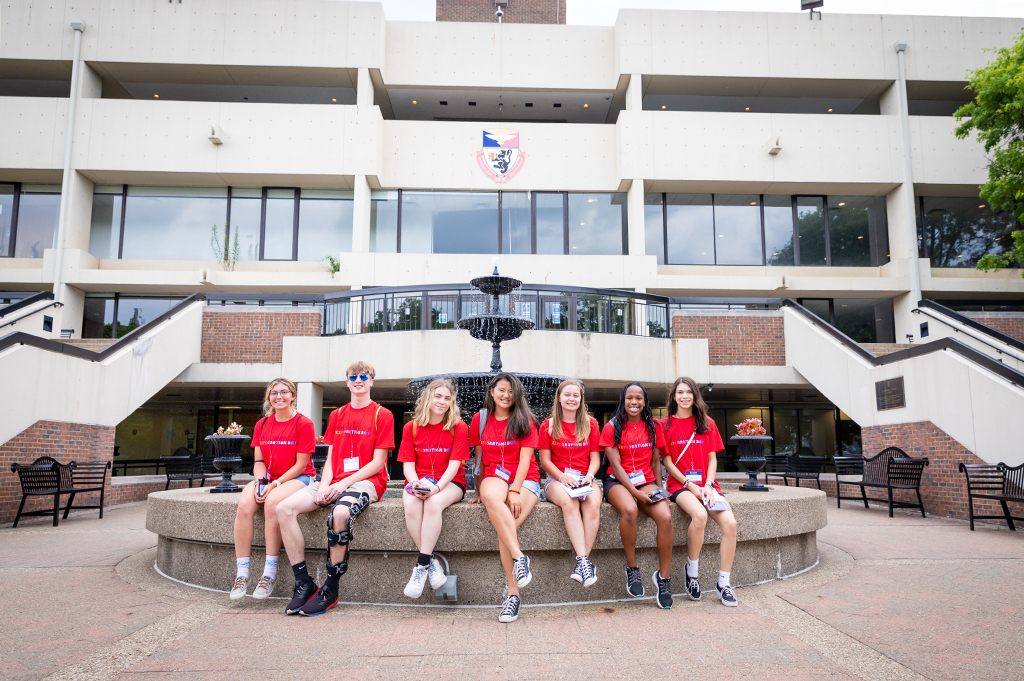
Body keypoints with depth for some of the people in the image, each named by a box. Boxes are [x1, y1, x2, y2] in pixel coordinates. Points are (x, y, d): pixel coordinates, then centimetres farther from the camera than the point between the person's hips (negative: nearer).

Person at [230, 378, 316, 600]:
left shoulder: (303, 424, -6)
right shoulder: (262, 425, 12)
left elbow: (301, 465, -9)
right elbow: (259, 461, 9)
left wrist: (275, 484, -17)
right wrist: (259, 483, -10)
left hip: (297, 478, -5)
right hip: (267, 479, 5)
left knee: (272, 501, -35)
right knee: (244, 504, -25)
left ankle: (269, 572, -27)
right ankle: (241, 573, -22)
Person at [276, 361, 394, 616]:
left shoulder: (382, 415, 2)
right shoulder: (337, 415, 20)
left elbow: (378, 463, -4)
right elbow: (331, 458, 14)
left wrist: (344, 483, -14)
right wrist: (325, 485, -6)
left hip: (366, 481, -6)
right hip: (335, 482, 6)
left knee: (340, 512, -38)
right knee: (284, 508, -17)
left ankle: (330, 589, -21)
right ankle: (304, 584, -12)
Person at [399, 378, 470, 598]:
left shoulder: (458, 427, -1)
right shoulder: (411, 427, 6)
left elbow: (454, 464, -9)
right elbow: (408, 464, 1)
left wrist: (437, 487, -25)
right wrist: (416, 484, -21)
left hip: (450, 482, -2)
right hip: (418, 481, 2)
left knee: (434, 502, -35)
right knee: (410, 504, -32)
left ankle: (422, 565, -28)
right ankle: (432, 563, -22)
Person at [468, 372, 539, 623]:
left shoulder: (524, 421, 3)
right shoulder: (480, 419, 10)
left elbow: (525, 459, -5)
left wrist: (515, 491, -17)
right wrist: (479, 489, 13)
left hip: (525, 480, -1)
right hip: (494, 476, 1)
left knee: (505, 527, -28)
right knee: (491, 497, -38)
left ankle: (513, 594, -20)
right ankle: (519, 558, -32)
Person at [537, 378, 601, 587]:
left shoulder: (591, 424, 13)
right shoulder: (548, 425, 9)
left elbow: (595, 458, 9)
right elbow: (545, 460, 4)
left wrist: (589, 476, -11)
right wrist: (563, 477, -14)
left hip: (584, 478, 1)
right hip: (556, 478, -1)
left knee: (593, 503, -34)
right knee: (568, 502, -36)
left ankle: (582, 562, -33)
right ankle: (585, 561, -39)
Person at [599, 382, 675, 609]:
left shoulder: (653, 426, 11)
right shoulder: (612, 427, 0)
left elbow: (656, 461, 14)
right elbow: (616, 464, -6)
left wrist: (658, 489, -1)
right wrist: (636, 493, -17)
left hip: (646, 481, 3)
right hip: (618, 481, -3)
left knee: (666, 516, -27)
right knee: (629, 509, -37)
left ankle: (663, 577, -10)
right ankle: (632, 568, -15)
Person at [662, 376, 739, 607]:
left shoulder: (707, 423, 14)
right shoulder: (666, 424, 5)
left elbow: (712, 458, 10)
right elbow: (667, 461, 0)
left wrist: (708, 485, -7)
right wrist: (690, 485, -10)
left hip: (706, 484, 3)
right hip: (679, 484, -3)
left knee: (730, 522, -22)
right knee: (699, 514, -34)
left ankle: (723, 583, -7)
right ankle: (692, 571, -11)